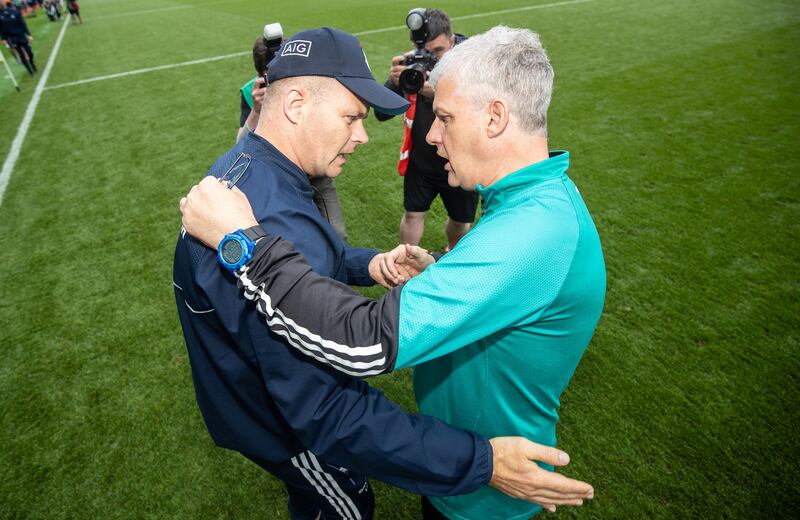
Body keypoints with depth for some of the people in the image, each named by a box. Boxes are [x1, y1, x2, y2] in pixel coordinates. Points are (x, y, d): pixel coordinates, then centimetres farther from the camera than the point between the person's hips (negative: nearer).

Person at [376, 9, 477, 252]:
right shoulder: (413, 65, -10)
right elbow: (381, 114, -13)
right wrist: (395, 84, -33)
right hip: (419, 161, 1)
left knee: (460, 219, 17)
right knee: (413, 214, 11)